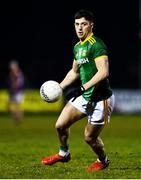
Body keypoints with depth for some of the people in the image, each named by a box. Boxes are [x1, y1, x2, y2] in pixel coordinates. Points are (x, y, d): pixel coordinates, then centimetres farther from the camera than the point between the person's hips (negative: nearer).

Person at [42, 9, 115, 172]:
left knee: (90, 137, 2)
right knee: (60, 125, 3)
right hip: (84, 97, 8)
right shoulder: (77, 47, 9)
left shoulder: (96, 45, -19)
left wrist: (82, 88, -31)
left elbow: (103, 72, -29)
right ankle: (63, 154, 29)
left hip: (100, 100, -8)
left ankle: (103, 161, 31)